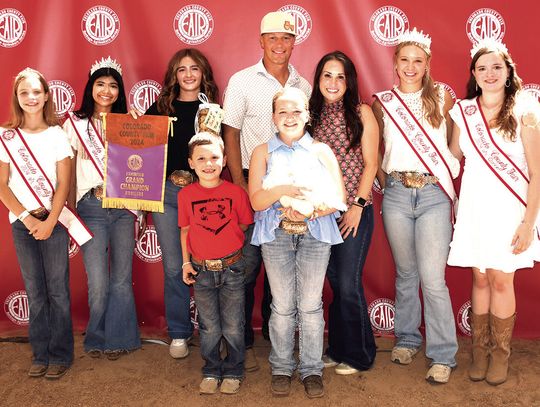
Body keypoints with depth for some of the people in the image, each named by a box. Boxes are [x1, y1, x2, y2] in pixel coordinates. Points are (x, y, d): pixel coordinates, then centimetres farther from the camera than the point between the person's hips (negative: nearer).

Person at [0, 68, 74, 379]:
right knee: (35, 291, 6)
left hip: (54, 221, -2)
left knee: (57, 289, -1)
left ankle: (61, 354, 10)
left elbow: (63, 185, -2)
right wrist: (27, 218, -8)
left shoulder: (57, 135, 1)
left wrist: (50, 222, -12)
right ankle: (41, 354, 17)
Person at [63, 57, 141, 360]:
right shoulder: (75, 124, 6)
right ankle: (98, 339, 20)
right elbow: (69, 172, 6)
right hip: (91, 207, -1)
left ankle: (117, 339, 20)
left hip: (124, 207, 1)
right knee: (98, 284, -3)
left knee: (122, 280, 4)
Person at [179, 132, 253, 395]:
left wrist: (243, 258, -5)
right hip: (201, 270, 1)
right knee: (209, 328, 11)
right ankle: (211, 372, 29)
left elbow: (245, 226, 3)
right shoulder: (186, 195, 0)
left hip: (232, 268, -1)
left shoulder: (236, 192, -5)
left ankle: (233, 373, 25)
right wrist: (186, 262, 4)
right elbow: (185, 230, 8)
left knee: (233, 327, 7)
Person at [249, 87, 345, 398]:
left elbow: (339, 197, 1)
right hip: (276, 233, 0)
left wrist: (310, 211, -15)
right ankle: (282, 368, 19)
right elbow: (256, 200, -2)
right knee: (282, 306, 4)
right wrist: (281, 190, -21)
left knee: (311, 305, 4)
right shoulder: (263, 152, 6)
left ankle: (312, 369, 17)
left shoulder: (322, 150, 7)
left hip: (315, 232, 0)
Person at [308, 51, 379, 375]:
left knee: (348, 284, -4)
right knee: (335, 283, 11)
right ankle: (338, 350, 25)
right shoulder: (314, 114, 10)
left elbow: (370, 164, -5)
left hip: (355, 211, -4)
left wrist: (358, 205, -12)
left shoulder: (361, 112, -2)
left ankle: (358, 355, 13)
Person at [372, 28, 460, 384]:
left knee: (433, 279, -7)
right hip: (396, 194, 2)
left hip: (434, 193, -2)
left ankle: (443, 356, 4)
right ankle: (407, 339, 29)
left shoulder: (441, 97, 5)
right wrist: (385, 181, 3)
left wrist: (449, 172, 0)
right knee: (405, 274, 12)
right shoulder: (383, 102, 8)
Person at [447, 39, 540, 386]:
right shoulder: (464, 112, 3)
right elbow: (453, 156, 14)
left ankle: (500, 353, 20)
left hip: (510, 208, -2)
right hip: (475, 206, 3)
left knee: (501, 281, 3)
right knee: (480, 278, 9)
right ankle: (480, 350, 24)